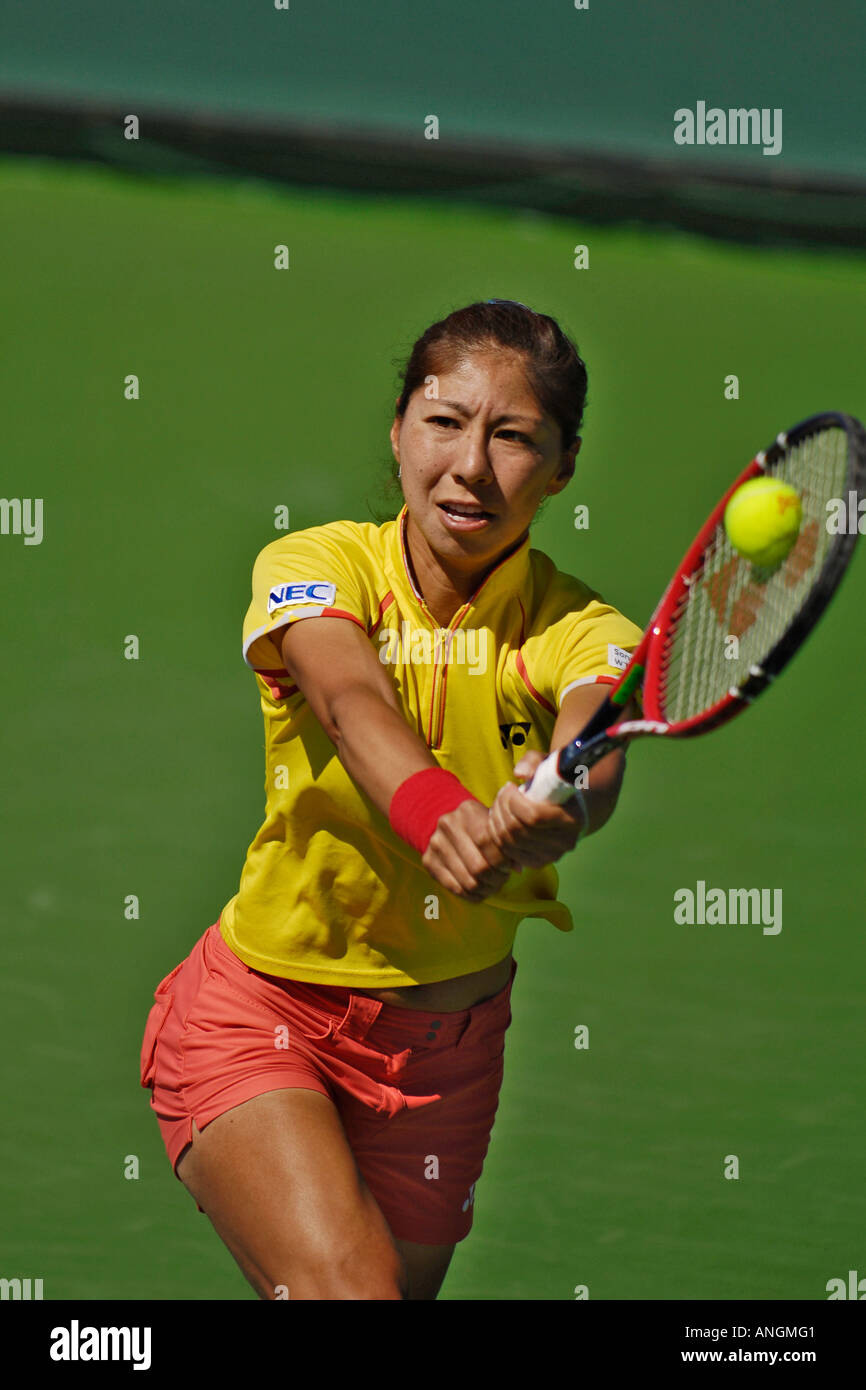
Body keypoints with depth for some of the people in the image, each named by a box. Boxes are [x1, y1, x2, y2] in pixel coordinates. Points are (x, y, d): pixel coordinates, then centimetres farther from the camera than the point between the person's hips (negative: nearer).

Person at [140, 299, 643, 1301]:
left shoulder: (579, 632, -10)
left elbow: (591, 772, -33)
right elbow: (351, 700, -34)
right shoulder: (315, 565, -12)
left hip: (447, 1045, 3)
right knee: (346, 1288, -25)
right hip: (259, 1013, -3)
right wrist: (438, 813, -56)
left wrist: (543, 820, -58)